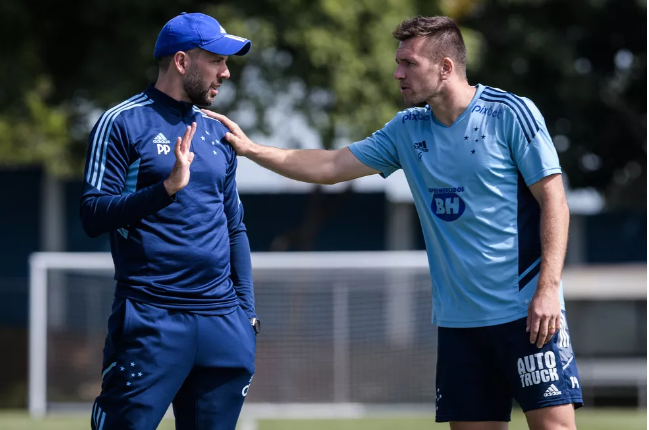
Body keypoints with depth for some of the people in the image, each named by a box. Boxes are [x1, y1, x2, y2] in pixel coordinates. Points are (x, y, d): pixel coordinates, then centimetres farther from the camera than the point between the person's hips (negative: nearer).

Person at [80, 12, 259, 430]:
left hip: (222, 319, 6)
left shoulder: (216, 133, 17)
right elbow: (93, 215, -9)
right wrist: (167, 187, -19)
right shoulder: (122, 123, -2)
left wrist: (247, 310, 15)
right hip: (151, 317, -6)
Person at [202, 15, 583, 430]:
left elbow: (554, 200, -8)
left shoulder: (511, 113, -6)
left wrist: (548, 287, -15)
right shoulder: (407, 130, 11)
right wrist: (250, 148, 8)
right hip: (458, 317, 6)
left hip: (526, 312, -5)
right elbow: (331, 167, 15)